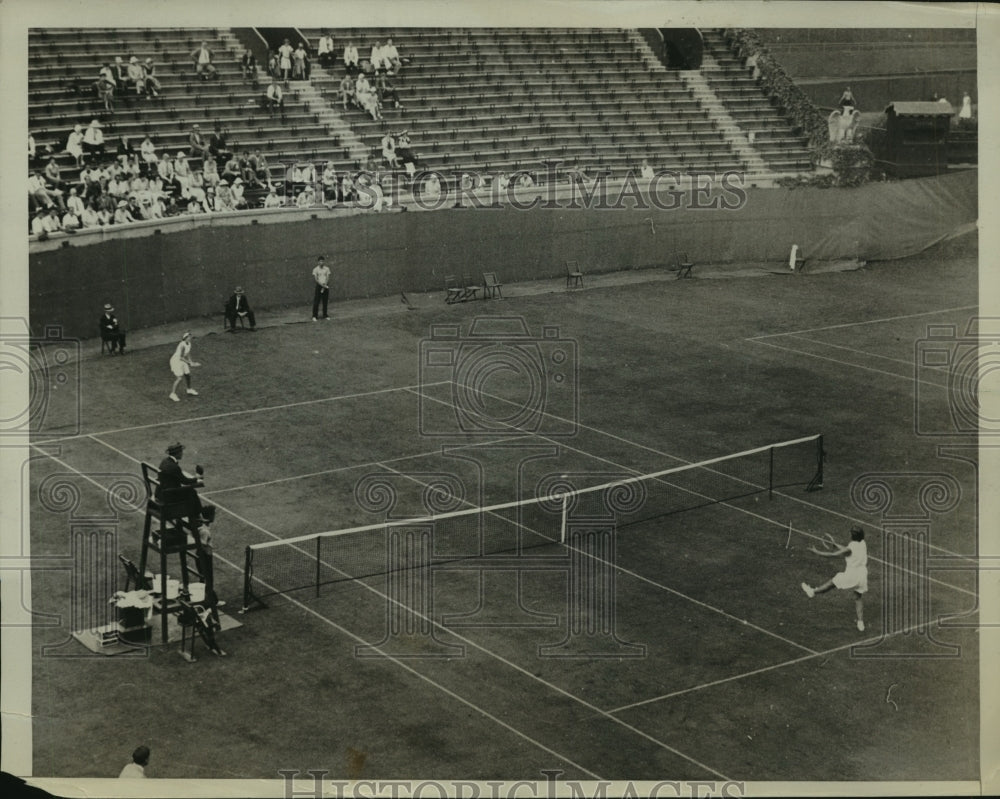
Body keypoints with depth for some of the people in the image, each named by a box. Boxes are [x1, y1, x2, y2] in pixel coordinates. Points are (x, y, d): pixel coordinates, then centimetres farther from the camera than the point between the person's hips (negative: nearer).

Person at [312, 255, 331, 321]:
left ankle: (325, 315, 15)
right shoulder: (315, 269, -3)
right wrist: (321, 285, -19)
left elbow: (328, 278, 1)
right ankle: (314, 316, -4)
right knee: (316, 301, -6)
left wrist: (325, 284, -16)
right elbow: (315, 279, -8)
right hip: (319, 286, -3)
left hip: (326, 286, 3)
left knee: (325, 301, 7)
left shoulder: (327, 268, 6)